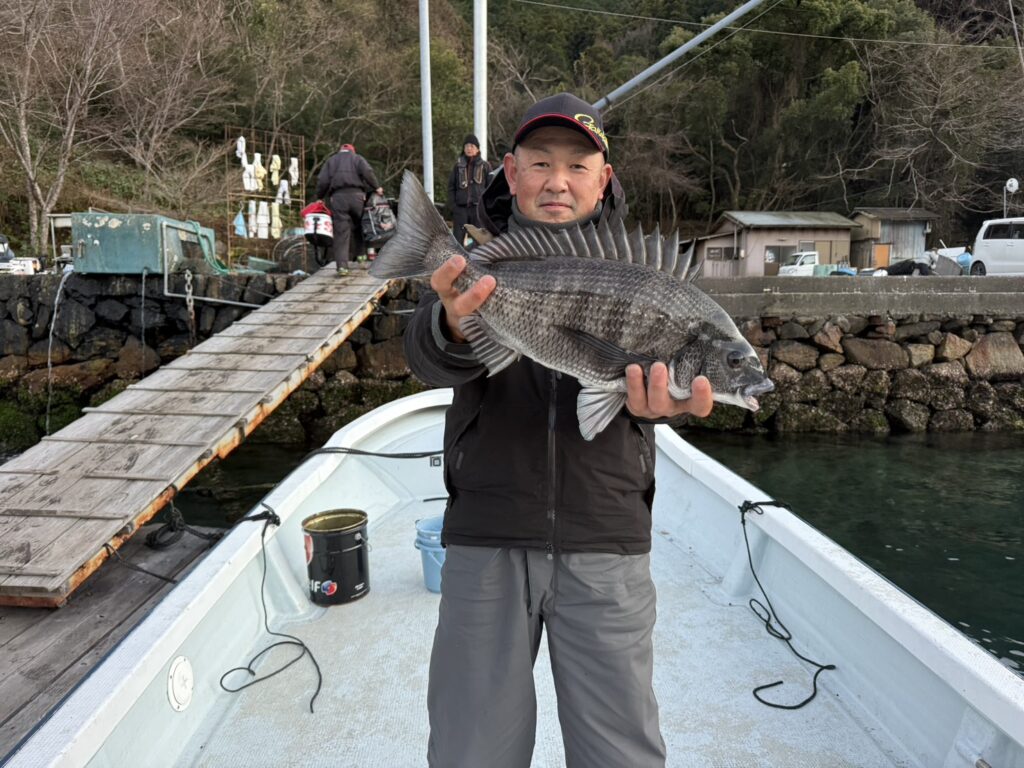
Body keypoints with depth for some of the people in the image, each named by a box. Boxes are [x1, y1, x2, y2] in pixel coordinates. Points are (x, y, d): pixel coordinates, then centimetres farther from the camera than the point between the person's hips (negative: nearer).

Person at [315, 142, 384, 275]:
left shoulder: (330, 160, 22)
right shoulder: (358, 158, 18)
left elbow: (322, 181, 10)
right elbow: (367, 172, -3)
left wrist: (320, 197, 19)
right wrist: (376, 187, 5)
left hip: (338, 197, 0)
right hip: (356, 195, 0)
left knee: (341, 232, -5)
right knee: (358, 227, 17)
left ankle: (342, 265, -14)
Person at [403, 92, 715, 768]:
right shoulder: (476, 264, 4)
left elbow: (657, 352, -11)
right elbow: (427, 358, -15)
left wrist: (654, 394, -36)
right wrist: (456, 326, -39)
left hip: (606, 541, 1)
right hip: (487, 538, 0)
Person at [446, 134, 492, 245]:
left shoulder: (485, 166, 6)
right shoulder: (458, 165, 10)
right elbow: (451, 186, 10)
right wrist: (452, 205, -1)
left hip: (478, 207, -1)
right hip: (460, 208, 1)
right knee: (457, 238, -1)